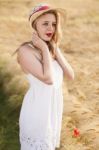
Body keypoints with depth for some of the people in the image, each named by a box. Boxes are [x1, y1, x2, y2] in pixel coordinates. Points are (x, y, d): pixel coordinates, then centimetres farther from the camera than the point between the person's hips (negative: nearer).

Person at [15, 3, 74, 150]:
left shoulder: (52, 47, 2)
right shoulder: (25, 50, -22)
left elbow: (70, 75, -5)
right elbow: (48, 78, -29)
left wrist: (55, 49, -11)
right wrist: (45, 49, -22)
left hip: (55, 104, 7)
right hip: (37, 108, -7)